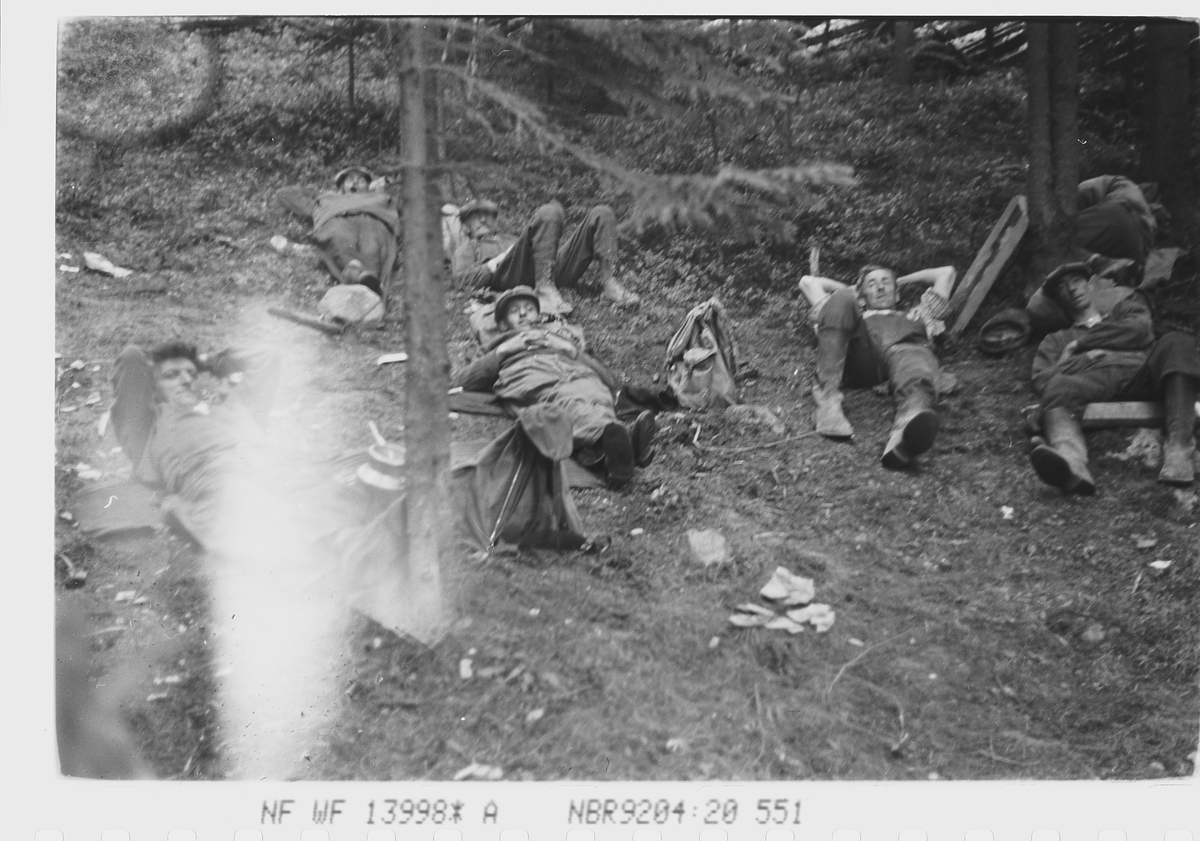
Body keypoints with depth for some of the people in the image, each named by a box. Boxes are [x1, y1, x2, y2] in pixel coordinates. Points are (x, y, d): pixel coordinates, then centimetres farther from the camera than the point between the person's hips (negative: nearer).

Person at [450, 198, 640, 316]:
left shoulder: (509, 239, 46)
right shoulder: (467, 247, 30)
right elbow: (462, 278, 7)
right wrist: (501, 259, 2)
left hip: (554, 272, 6)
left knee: (601, 213, 0)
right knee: (549, 212, -30)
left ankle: (609, 284, -18)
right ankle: (544, 288, -42)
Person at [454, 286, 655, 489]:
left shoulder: (560, 336, 44)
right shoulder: (501, 348, 44)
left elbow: (609, 379, 27)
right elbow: (463, 382, 23)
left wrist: (571, 350, 15)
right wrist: (504, 350, 16)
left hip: (579, 373, 2)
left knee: (597, 399, -39)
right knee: (570, 403, -41)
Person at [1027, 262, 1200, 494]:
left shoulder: (1125, 309, 39)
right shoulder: (1056, 340, 37)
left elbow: (1140, 330, 13)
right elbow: (1041, 382, 17)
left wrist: (1079, 344, 15)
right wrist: (1081, 359, 0)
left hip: (1141, 373, 1)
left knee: (1175, 342, -31)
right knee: (1057, 387, -37)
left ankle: (1178, 448, -46)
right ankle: (1070, 459, -70)